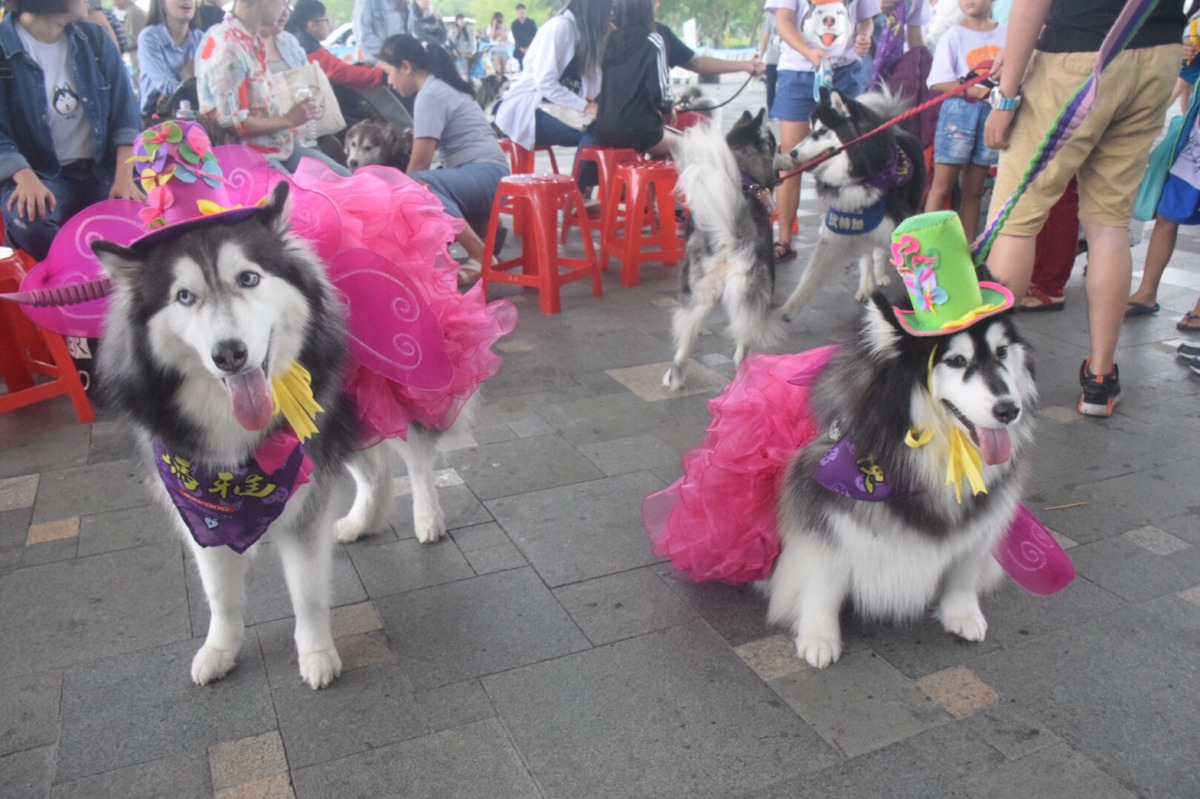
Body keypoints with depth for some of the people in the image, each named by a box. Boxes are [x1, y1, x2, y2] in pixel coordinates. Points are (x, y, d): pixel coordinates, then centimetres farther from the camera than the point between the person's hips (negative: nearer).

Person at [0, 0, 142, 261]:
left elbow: (125, 112, 4)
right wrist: (26, 178, -27)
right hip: (40, 174, -2)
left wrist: (124, 177, -11)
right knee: (28, 222, -34)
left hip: (103, 170, 3)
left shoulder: (94, 39, 6)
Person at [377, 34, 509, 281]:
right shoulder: (442, 86, 17)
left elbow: (421, 162, -12)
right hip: (478, 175, 11)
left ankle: (480, 255, -28)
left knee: (419, 186, -35)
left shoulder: (429, 95, -12)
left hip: (485, 175, -11)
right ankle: (483, 230, 5)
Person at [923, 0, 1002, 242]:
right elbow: (938, 83, -8)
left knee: (974, 189, 8)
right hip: (959, 111, -3)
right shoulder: (954, 36, 1)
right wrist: (972, 90, -20)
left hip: (993, 113, 3)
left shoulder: (1006, 35, 10)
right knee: (942, 185, -5)